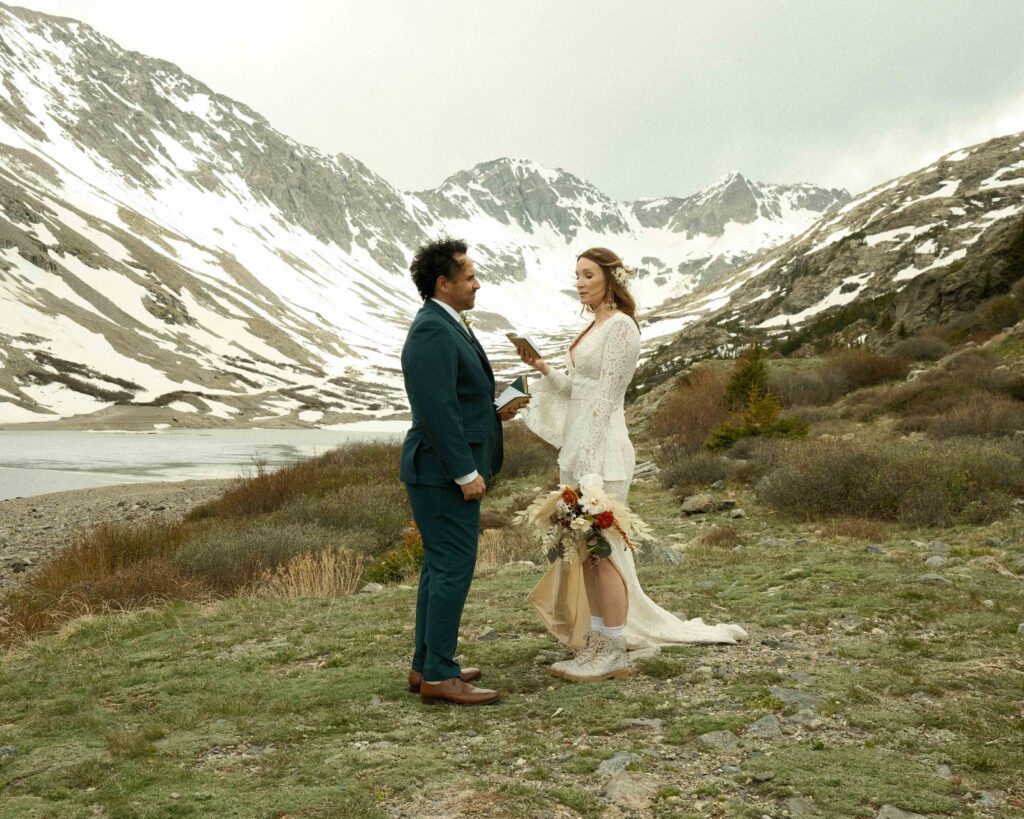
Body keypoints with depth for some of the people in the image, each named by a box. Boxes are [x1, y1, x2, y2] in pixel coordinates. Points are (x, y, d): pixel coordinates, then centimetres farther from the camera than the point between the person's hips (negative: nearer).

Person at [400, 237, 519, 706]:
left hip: (448, 471, 11)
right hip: (443, 473, -11)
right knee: (453, 569, -6)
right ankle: (438, 676, 2)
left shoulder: (445, 326, 16)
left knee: (441, 568, 15)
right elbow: (436, 408, -23)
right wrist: (466, 472, -22)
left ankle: (426, 666, 24)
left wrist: (492, 410, 9)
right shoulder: (433, 332, -17)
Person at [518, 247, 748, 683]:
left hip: (602, 447, -9)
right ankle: (597, 645, 20)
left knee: (601, 550, -4)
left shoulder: (620, 327, -12)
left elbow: (606, 396, -17)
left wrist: (589, 463, -19)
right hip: (578, 447, 9)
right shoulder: (595, 326, 16)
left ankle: (614, 654, 5)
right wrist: (544, 369, 4)